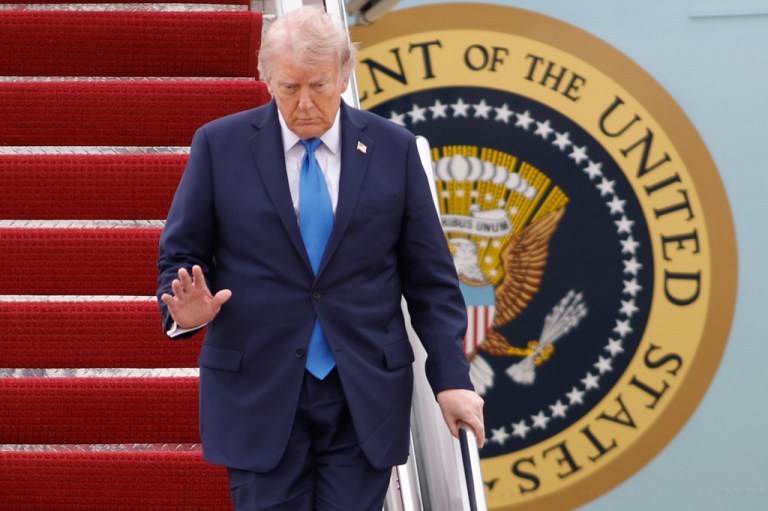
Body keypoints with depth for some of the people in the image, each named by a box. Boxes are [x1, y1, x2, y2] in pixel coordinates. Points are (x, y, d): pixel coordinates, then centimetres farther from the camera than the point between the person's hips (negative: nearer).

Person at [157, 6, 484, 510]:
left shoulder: (394, 149, 3)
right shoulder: (221, 145, 1)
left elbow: (430, 278, 6)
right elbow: (180, 256, 5)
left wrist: (451, 377, -2)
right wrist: (187, 308, -17)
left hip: (365, 399, 1)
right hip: (258, 391, -1)